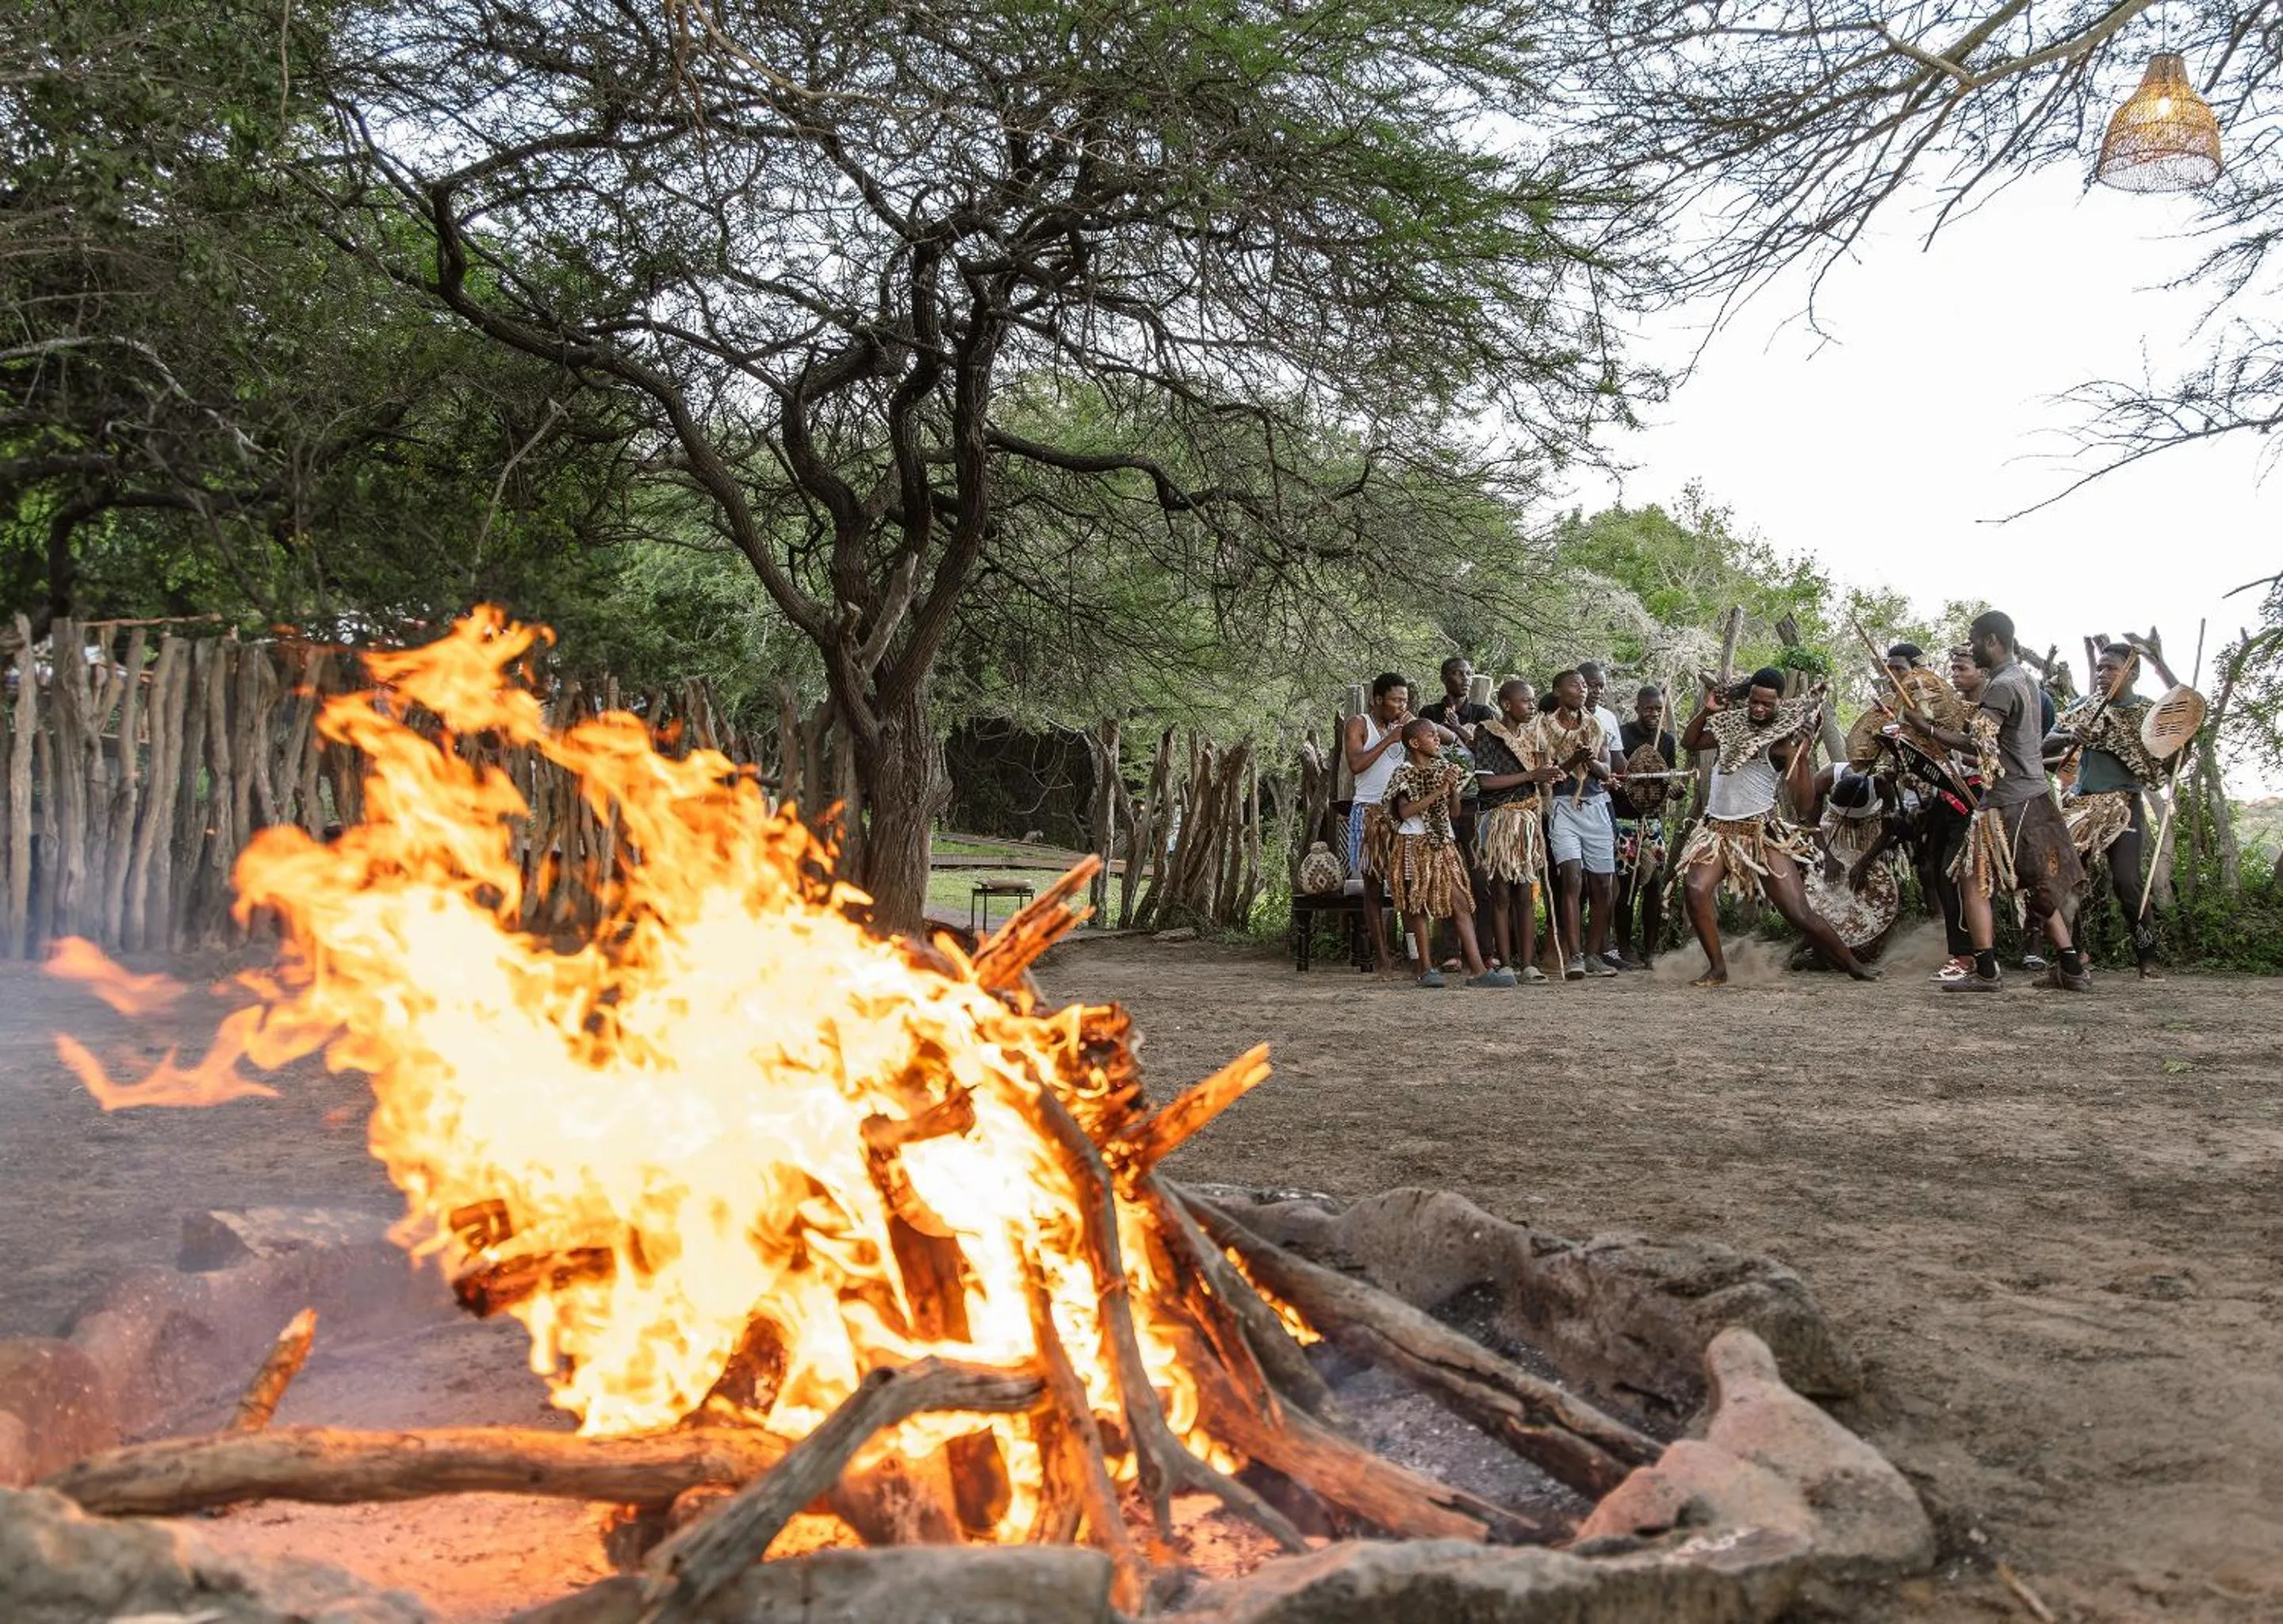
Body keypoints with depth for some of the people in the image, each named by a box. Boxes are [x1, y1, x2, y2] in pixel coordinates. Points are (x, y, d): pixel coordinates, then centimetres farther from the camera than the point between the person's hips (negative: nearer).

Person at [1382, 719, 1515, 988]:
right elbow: (1405, 812, -18)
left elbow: (1454, 811, 13)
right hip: (1415, 845, -5)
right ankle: (1426, 968, 6)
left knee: (1461, 904, -3)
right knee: (1421, 906, -1)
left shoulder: (1442, 769, 13)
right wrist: (1439, 791, -18)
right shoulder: (1405, 774, -5)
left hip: (1443, 845, 5)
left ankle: (1477, 969, -7)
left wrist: (1453, 788, -5)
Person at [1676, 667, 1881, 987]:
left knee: (1800, 914, -6)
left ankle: (1854, 966, 14)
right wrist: (1706, 710, 4)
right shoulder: (1731, 726, 9)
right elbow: (1688, 743, 19)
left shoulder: (1783, 741, -5)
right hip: (1718, 829, 4)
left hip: (1762, 832, -4)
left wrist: (1804, 755, -25)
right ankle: (1717, 968, -11)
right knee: (1694, 888, -24)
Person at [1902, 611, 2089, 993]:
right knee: (2040, 885, 15)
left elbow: (1978, 746, -23)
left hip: (2008, 803, -10)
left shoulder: (2001, 686, -16)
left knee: (1973, 879, -5)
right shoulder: (2024, 679, 16)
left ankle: (1986, 971, -7)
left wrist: (1927, 729, -16)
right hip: (2034, 794, 10)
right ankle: (2072, 968, 17)